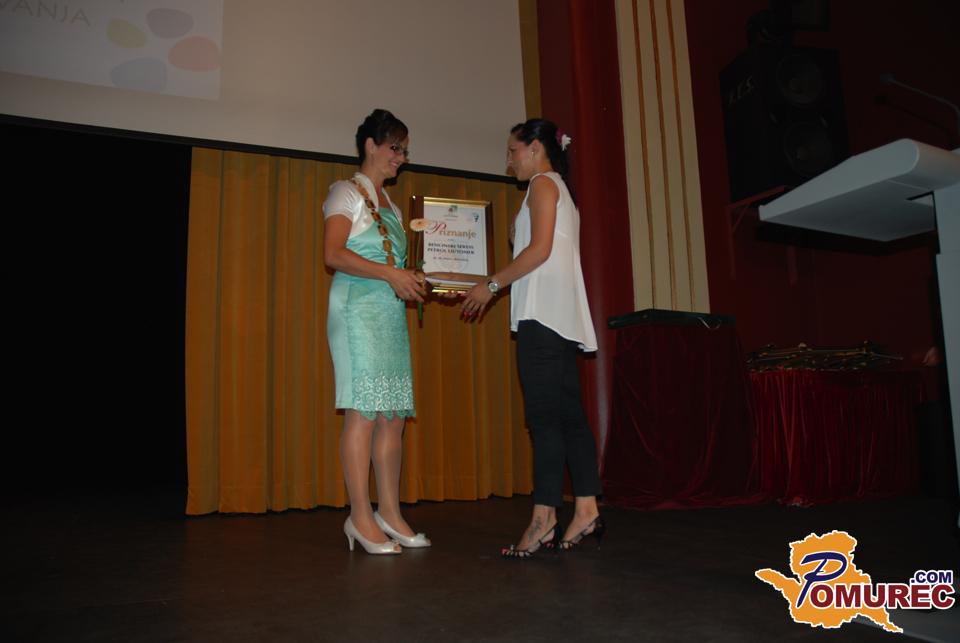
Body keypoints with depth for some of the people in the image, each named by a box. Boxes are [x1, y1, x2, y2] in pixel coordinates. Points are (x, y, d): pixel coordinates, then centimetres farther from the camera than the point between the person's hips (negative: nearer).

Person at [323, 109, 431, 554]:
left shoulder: (391, 206, 25)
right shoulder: (347, 192, 3)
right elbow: (334, 255, -11)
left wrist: (418, 279, 5)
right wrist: (389, 273, -19)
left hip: (392, 312, 7)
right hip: (358, 307, -7)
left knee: (394, 414, 3)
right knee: (364, 410, -11)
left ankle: (388, 513, 9)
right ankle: (360, 517, -5)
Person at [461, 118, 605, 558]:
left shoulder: (543, 183, 0)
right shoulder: (559, 190, 28)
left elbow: (540, 250, -13)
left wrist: (492, 284, -9)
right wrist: (516, 236, 20)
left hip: (543, 312, -10)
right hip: (560, 314, 10)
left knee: (544, 415, -12)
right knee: (568, 412, 4)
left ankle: (544, 518, -10)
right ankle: (586, 509, 4)